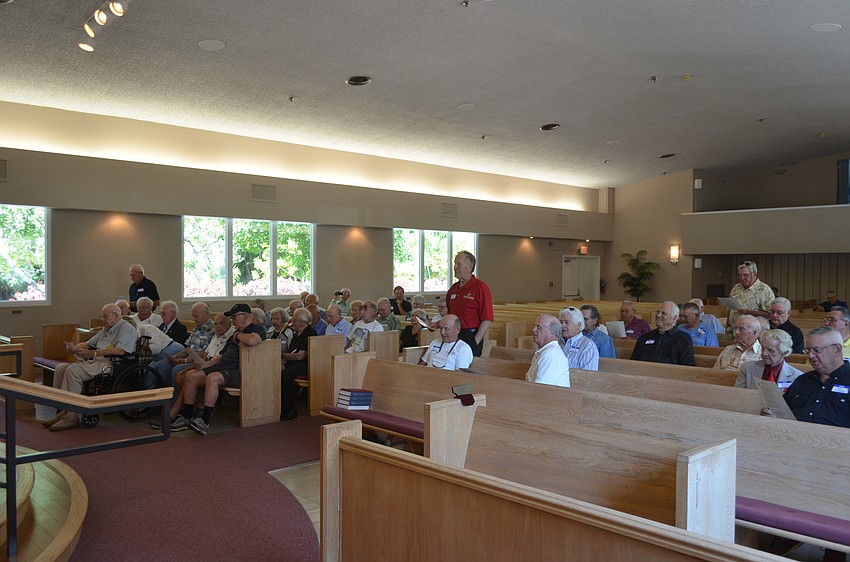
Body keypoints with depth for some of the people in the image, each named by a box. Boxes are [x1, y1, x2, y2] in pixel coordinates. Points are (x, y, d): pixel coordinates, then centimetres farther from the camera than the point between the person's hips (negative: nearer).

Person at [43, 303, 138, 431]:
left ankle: (71, 417, -23)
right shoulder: (106, 329, 26)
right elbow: (88, 343, 29)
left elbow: (120, 351, -22)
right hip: (94, 362, 10)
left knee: (73, 370, -26)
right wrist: (75, 348, 4)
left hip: (110, 364, -10)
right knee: (60, 368, -2)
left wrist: (92, 353, -21)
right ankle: (64, 410, -5)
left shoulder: (126, 328, -6)